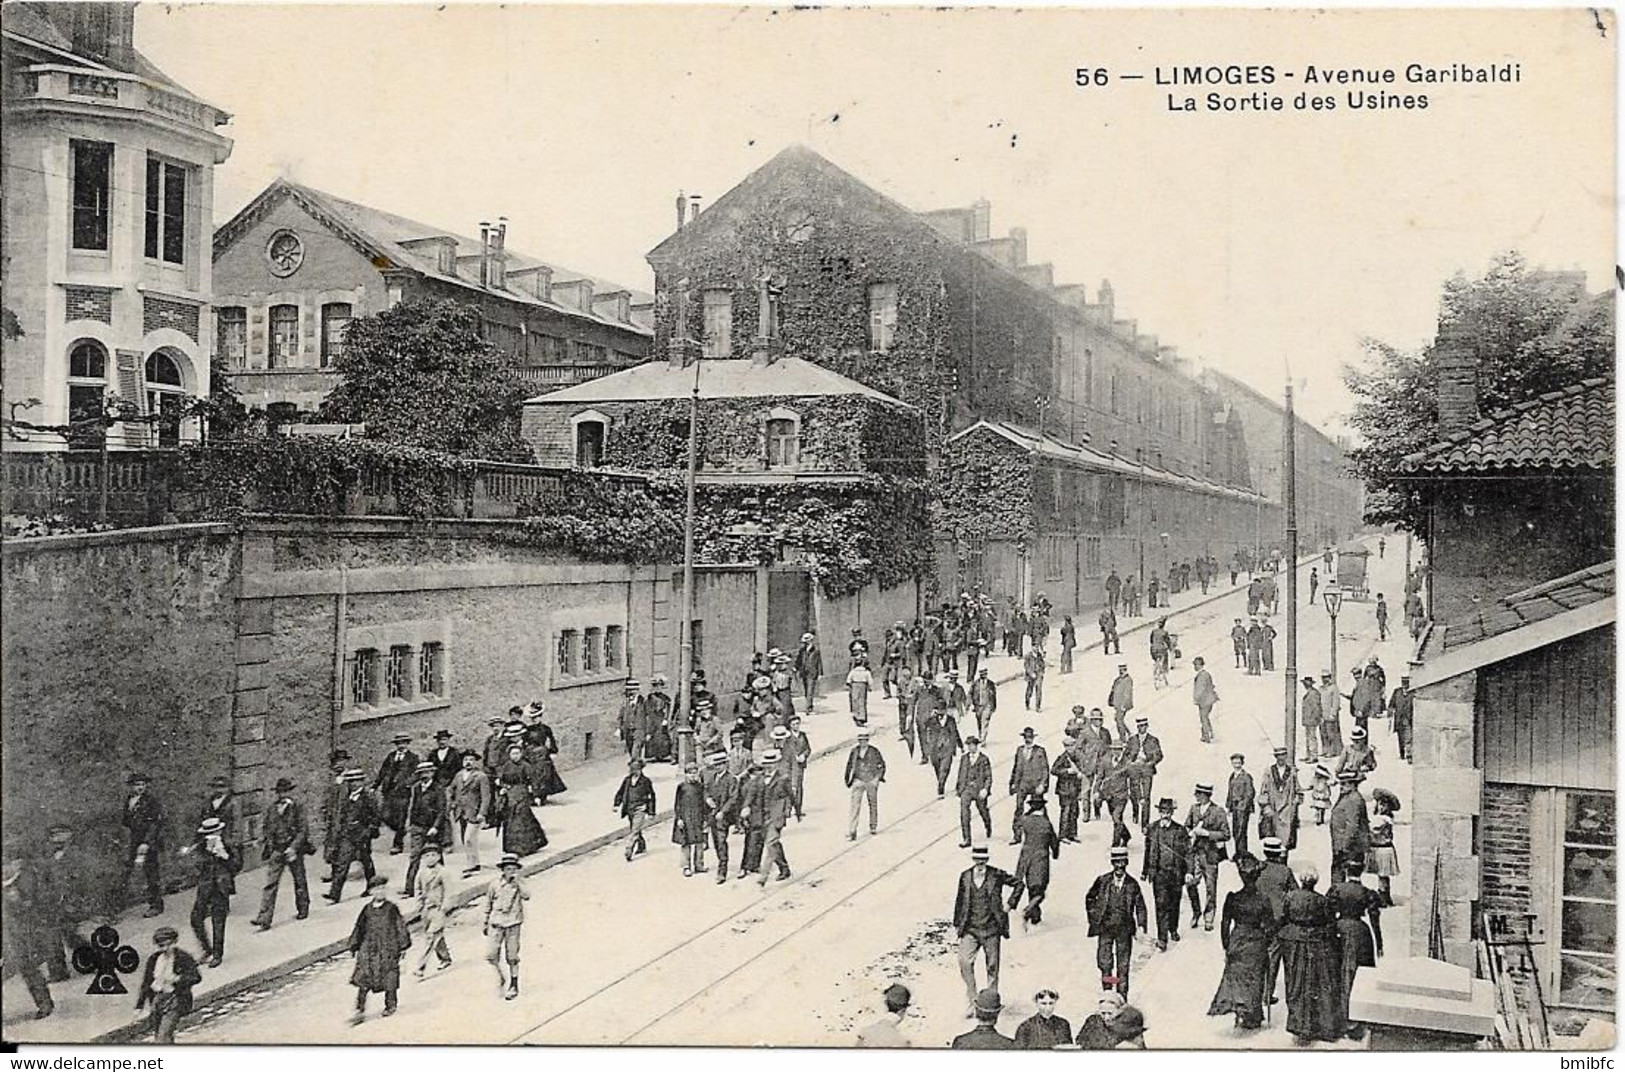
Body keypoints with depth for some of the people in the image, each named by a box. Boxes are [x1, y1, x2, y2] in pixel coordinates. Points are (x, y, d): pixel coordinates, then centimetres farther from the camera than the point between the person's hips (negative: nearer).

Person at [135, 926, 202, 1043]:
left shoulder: (184, 958, -12)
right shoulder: (154, 958, 1)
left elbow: (196, 977, -13)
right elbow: (146, 983, 9)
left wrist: (178, 979, -28)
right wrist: (139, 1006, 9)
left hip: (175, 999, -6)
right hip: (158, 998, 6)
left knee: (164, 1035, -16)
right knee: (157, 1035, 16)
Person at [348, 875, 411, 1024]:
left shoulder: (392, 908, -4)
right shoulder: (367, 909, 4)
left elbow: (400, 927, 0)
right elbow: (359, 928, 14)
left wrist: (403, 946, 0)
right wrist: (355, 946, 15)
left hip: (388, 949, -2)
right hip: (369, 949, 2)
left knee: (389, 979, 3)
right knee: (363, 980, -5)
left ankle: (390, 1006, 22)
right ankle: (360, 1010, -2)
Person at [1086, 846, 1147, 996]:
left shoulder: (1132, 884, 0)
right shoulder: (1102, 881, 0)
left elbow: (1140, 907, 4)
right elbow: (1089, 898, 13)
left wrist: (1141, 926, -6)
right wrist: (1093, 916, 6)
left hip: (1124, 929, 0)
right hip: (1105, 927, 0)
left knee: (1123, 966, 5)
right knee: (1104, 961, -2)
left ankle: (1122, 997, 15)